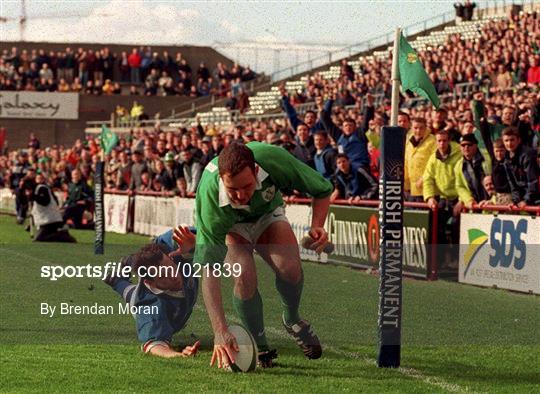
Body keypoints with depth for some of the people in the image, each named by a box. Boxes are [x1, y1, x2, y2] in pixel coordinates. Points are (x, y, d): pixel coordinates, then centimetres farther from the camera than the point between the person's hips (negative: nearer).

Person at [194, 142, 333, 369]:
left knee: (290, 267, -24)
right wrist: (220, 333, -50)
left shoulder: (273, 159, -37)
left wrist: (317, 226, -34)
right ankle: (260, 348, -5)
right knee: (245, 276, -28)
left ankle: (292, 319, 9)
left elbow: (322, 190, -16)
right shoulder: (209, 197, -41)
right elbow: (209, 273, -42)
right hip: (229, 226, -2)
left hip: (267, 214, 2)